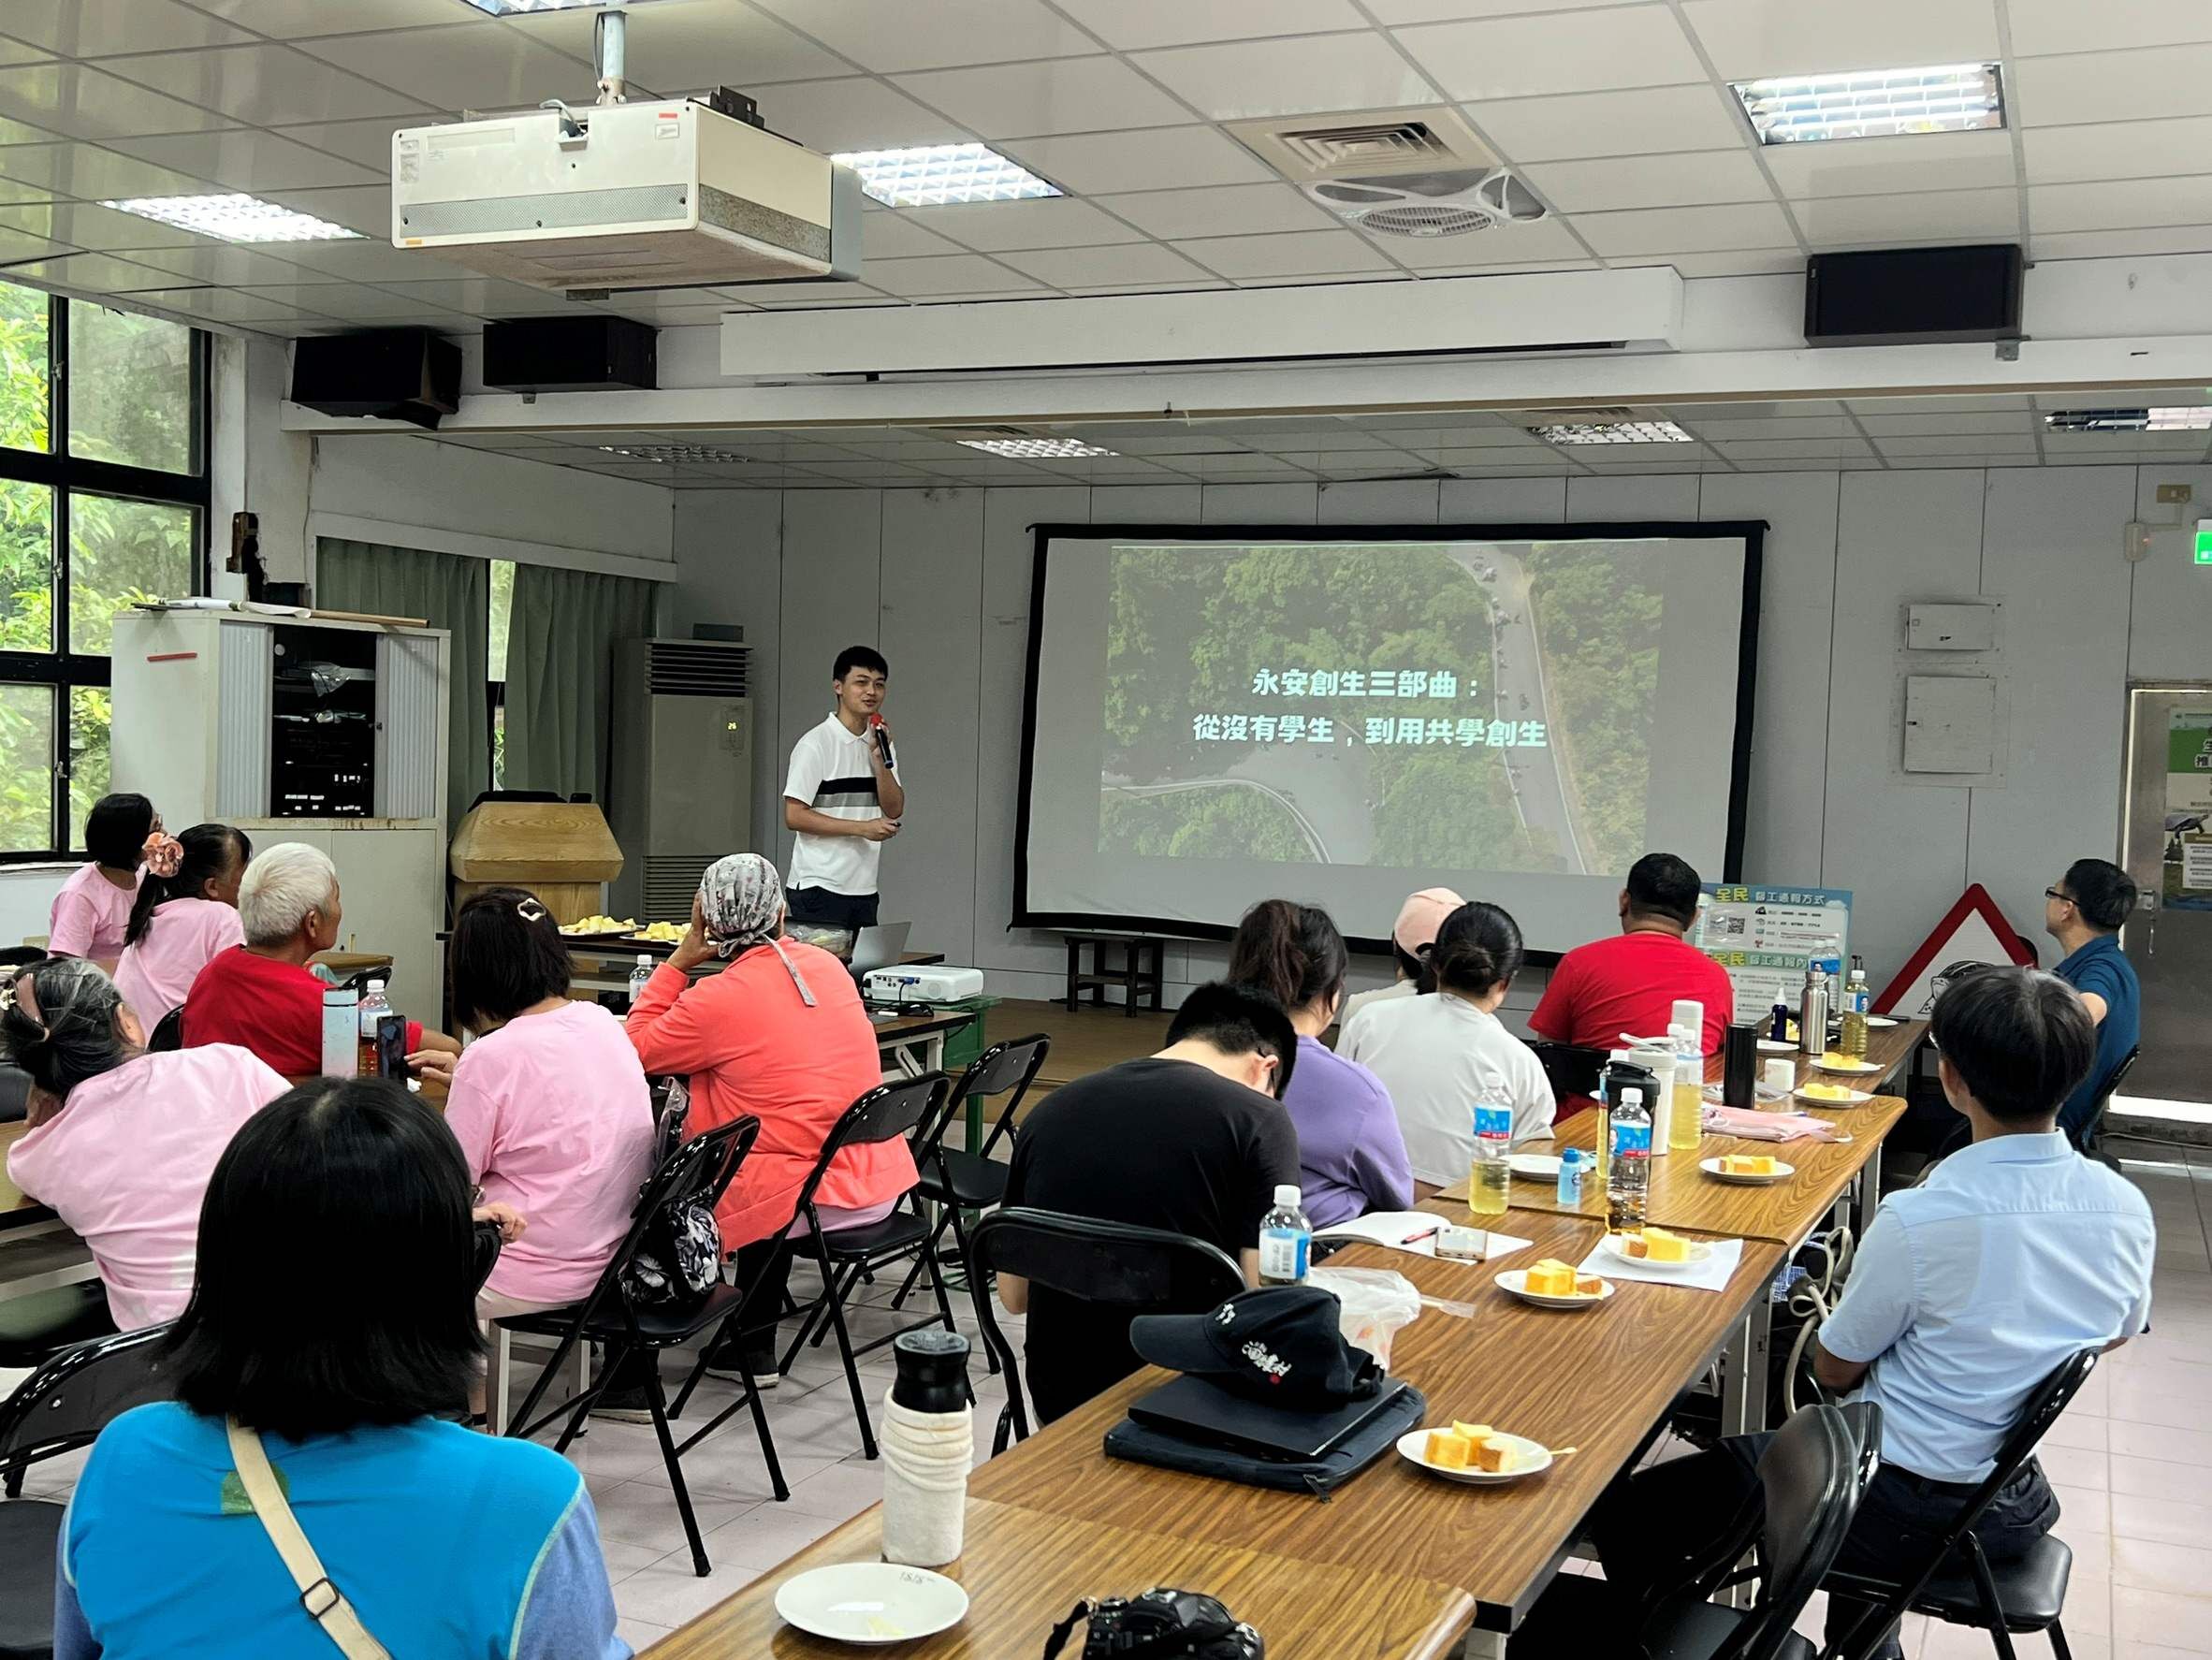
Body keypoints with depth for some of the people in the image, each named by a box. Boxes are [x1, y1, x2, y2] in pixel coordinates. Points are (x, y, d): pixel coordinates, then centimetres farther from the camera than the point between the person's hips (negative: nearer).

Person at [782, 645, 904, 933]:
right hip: (818, 888, -7)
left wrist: (880, 759, -8)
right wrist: (862, 828, -17)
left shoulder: (881, 743, 12)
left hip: (864, 890, 7)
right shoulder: (816, 744, -9)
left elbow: (894, 810, 5)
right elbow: (794, 816, -14)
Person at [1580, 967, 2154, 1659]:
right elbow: (2115, 1336, 11)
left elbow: (1834, 1369, -11)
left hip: (1900, 1514, -7)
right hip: (2015, 1510, 7)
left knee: (1629, 1512, 4)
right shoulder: (2126, 1209, -11)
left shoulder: (1919, 1220, -27)